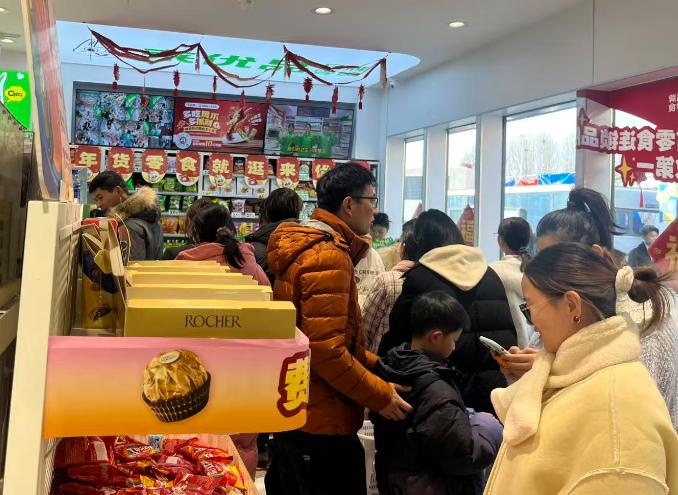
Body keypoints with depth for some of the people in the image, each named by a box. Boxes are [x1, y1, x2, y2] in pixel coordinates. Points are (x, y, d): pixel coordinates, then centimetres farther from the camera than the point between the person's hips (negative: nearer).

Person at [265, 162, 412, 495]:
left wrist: (378, 367, 8)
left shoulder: (304, 247, 12)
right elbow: (326, 350, -26)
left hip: (292, 411, 10)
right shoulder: (329, 256, -20)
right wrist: (380, 396, -17)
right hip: (320, 422, -10)